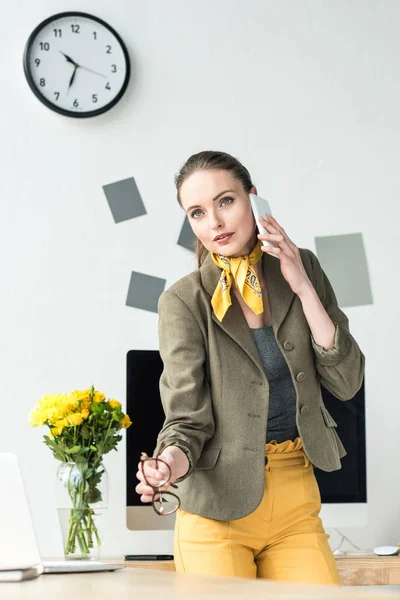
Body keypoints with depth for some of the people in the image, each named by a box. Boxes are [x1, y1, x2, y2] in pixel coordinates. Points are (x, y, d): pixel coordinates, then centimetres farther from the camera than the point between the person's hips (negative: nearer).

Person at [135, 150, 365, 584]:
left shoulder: (301, 269, 3)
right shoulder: (183, 302, -9)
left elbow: (345, 381, -1)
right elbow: (188, 418, -9)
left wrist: (303, 288, -9)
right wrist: (172, 461, -32)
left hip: (298, 503, 3)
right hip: (219, 503, -3)